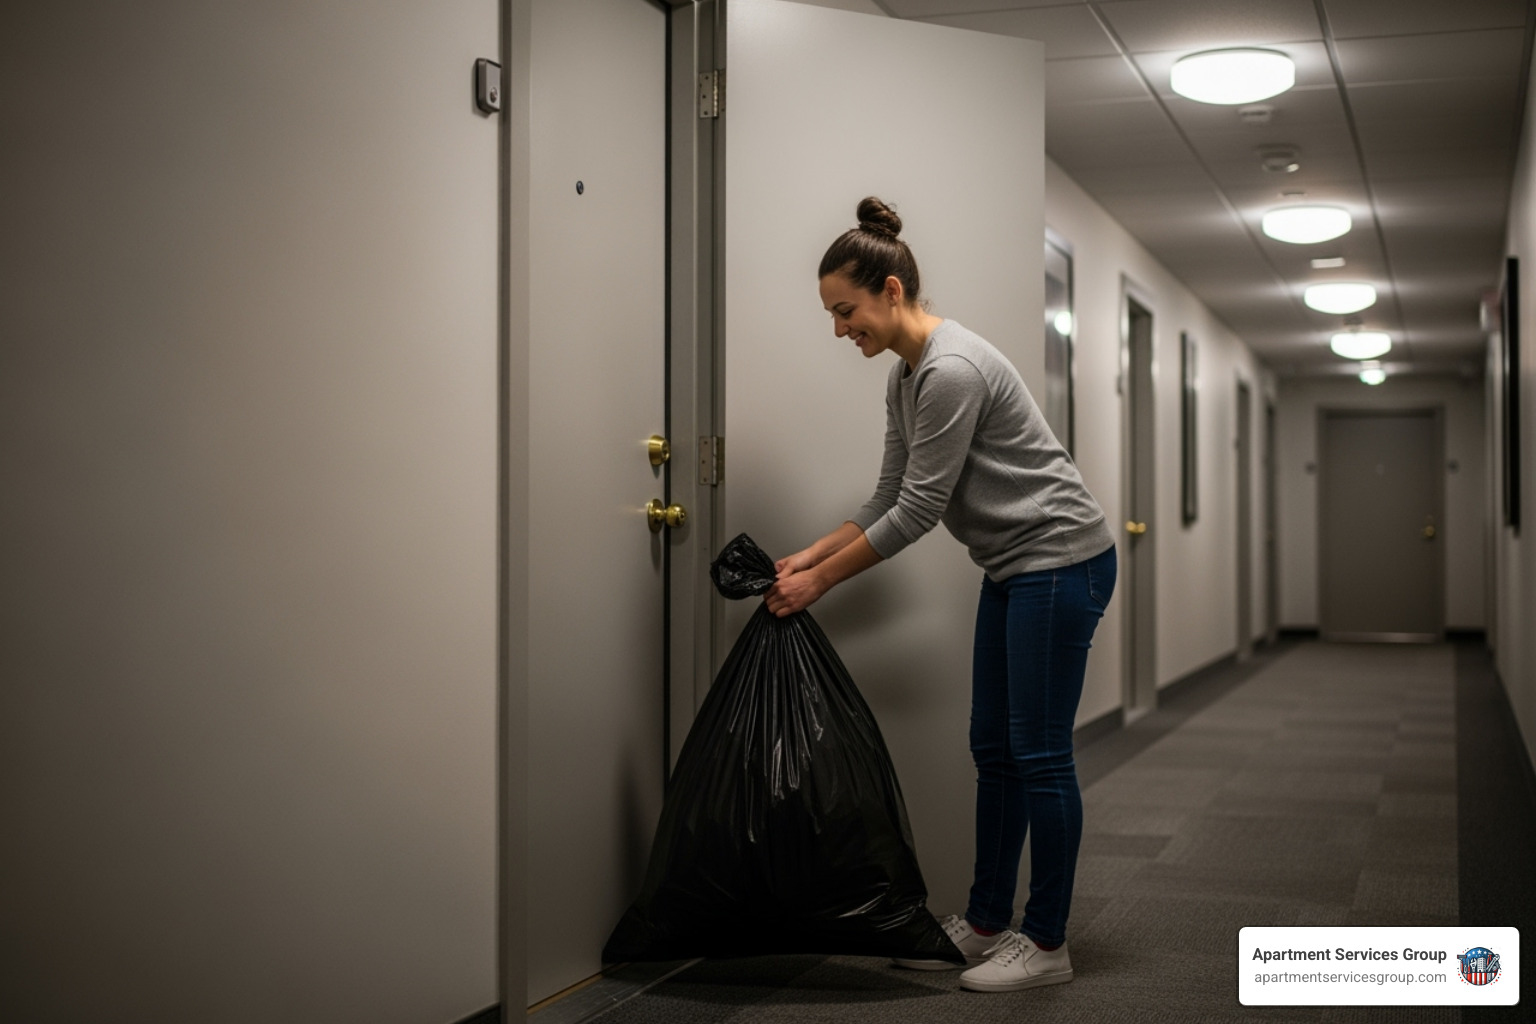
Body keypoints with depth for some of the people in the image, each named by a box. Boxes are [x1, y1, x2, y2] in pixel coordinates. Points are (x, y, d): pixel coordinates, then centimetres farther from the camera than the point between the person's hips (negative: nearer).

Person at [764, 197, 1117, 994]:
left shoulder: (950, 370, -23)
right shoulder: (905, 375, 7)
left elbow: (918, 511, -21)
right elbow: (889, 498, 11)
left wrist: (822, 580, -14)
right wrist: (809, 555, 3)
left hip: (1060, 560, -10)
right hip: (1014, 569, 10)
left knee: (1039, 756, -3)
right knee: (994, 749, 13)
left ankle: (1047, 945, 8)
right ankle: (987, 923, 22)